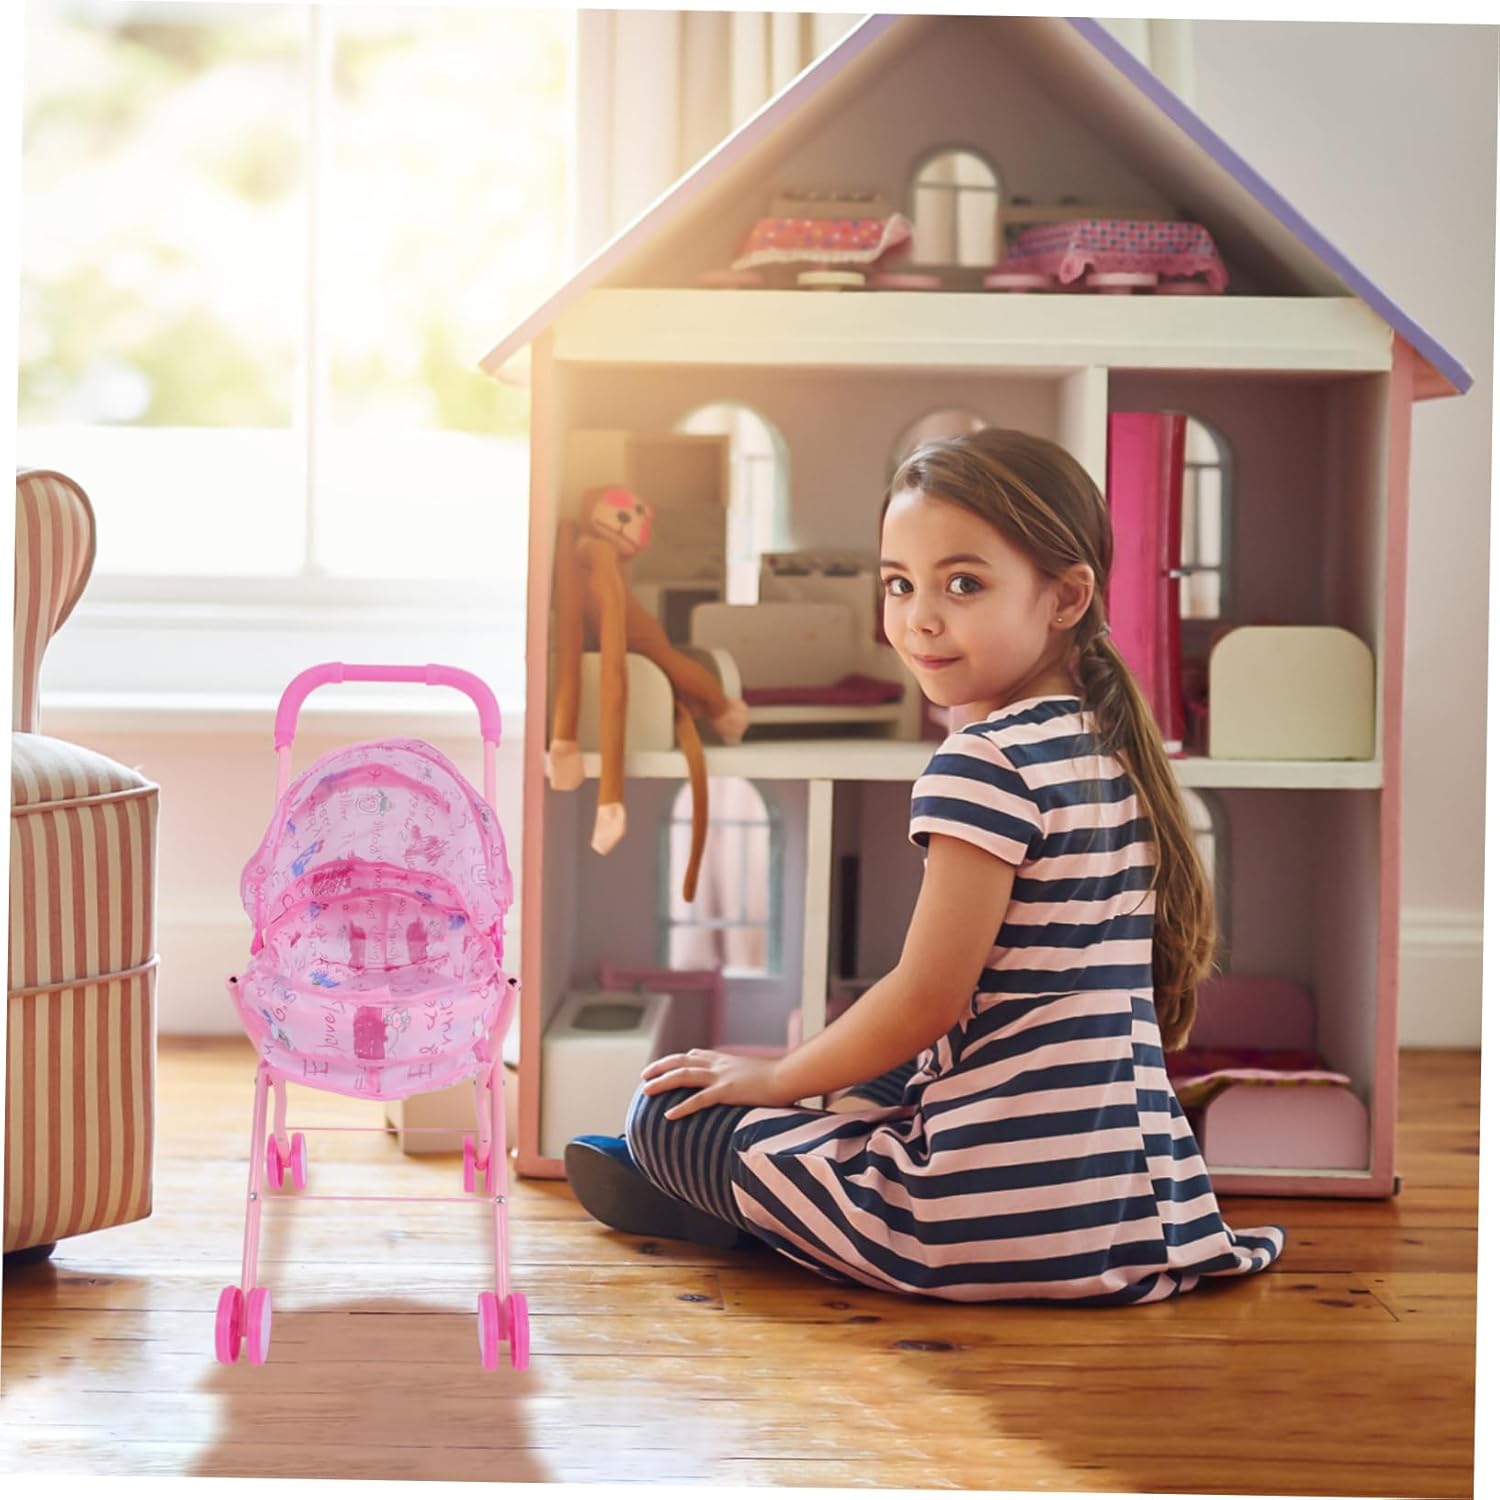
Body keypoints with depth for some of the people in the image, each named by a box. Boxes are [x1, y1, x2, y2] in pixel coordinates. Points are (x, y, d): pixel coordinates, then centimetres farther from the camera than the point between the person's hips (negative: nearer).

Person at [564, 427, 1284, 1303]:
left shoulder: (988, 761, -16)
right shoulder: (1109, 752, 11)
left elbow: (929, 997, -16)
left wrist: (778, 1078, 1)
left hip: (995, 1212, -9)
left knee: (665, 1114, 3)